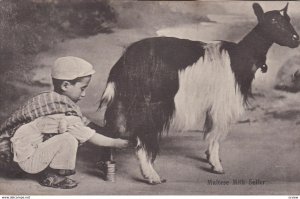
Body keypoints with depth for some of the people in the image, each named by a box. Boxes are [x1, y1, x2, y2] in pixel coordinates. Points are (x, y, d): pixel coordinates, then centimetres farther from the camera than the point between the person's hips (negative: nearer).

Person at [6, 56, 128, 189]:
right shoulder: (61, 113, -25)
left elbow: (85, 123, 7)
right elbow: (89, 136, -21)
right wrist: (115, 143, -11)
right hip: (27, 158, -10)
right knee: (69, 139, -25)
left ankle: (48, 172, 9)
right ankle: (51, 177, -5)